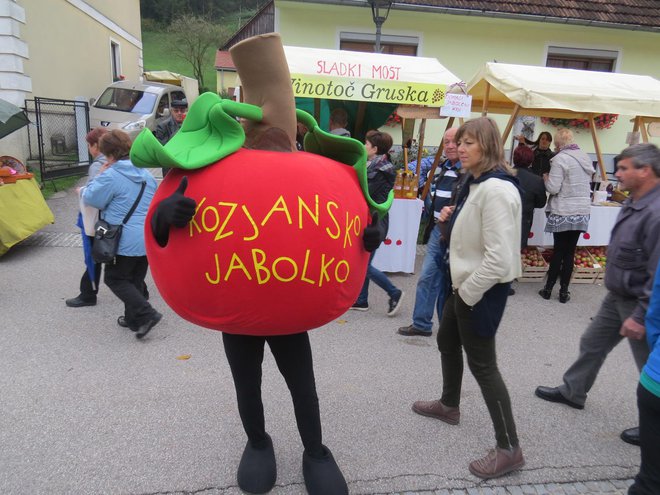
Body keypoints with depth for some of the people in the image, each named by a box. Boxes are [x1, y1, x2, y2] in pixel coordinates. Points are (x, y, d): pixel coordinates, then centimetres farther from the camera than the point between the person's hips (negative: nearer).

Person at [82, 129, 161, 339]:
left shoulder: (111, 176, -14)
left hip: (125, 241, -7)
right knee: (136, 279, 18)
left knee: (115, 279, 7)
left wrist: (99, 176, 6)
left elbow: (90, 199, -4)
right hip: (148, 239, 7)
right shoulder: (146, 174, 10)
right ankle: (134, 319, 27)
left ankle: (145, 314, -6)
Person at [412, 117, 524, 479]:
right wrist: (452, 219, 3)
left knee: (482, 364, -1)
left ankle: (509, 448, 15)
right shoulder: (476, 183, 9)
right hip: (466, 284, 11)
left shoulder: (496, 189, -24)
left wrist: (468, 292, -19)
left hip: (482, 290, -11)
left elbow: (500, 256, -29)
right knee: (447, 342, 24)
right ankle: (448, 405, 47)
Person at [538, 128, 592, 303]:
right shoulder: (586, 157, 11)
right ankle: (564, 291, 14)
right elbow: (588, 182, 21)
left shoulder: (560, 158, -12)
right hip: (582, 212, 5)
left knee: (558, 251, 3)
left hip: (563, 213, -5)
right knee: (570, 252, 9)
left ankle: (548, 289, 14)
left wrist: (546, 178, 4)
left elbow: (553, 188, -14)